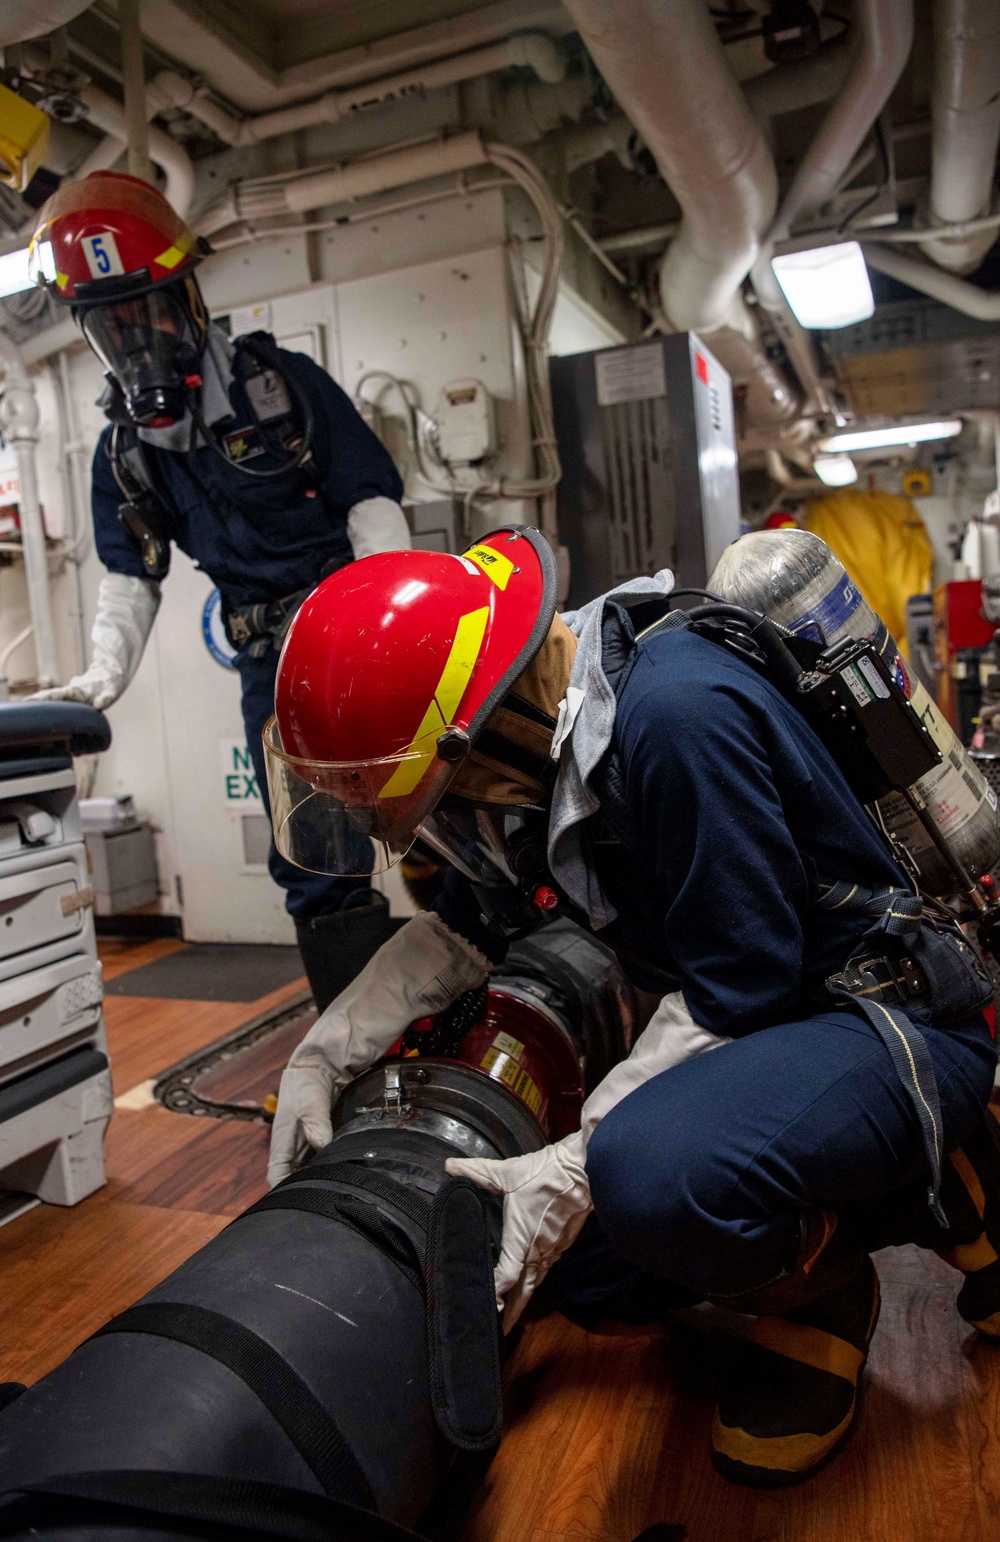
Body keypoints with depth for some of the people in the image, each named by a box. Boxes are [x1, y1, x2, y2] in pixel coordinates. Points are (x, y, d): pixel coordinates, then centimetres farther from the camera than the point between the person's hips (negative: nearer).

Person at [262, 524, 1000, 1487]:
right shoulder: (533, 726, -1)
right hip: (744, 1023, 9)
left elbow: (737, 986, -26)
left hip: (886, 1019, -8)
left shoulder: (673, 715, -29)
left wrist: (576, 1165, -23)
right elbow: (468, 927, 7)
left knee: (650, 1178, -36)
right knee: (567, 1256, 11)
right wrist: (328, 1049, -3)